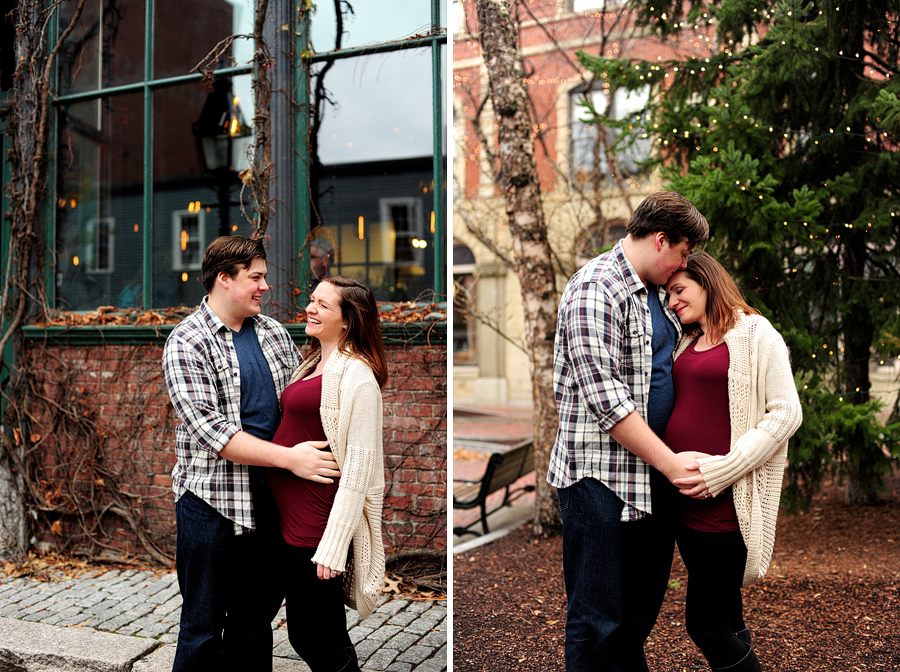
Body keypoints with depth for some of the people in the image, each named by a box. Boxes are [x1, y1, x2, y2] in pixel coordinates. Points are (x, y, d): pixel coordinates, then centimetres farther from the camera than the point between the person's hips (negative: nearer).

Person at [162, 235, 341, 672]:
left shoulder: (274, 333, 9)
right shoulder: (186, 344, -10)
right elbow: (209, 430, -20)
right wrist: (289, 458, -25)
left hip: (267, 499, 6)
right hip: (212, 501, -5)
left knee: (256, 618, 16)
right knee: (204, 625, 7)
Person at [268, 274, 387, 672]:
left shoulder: (356, 375, -15)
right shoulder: (312, 365, 13)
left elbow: (359, 464, -19)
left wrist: (334, 544, -21)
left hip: (317, 527, -9)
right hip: (288, 520, 9)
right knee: (302, 636, 19)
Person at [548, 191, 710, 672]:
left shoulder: (654, 290, 15)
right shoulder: (596, 289, -15)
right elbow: (606, 400, -21)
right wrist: (670, 462, -18)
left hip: (651, 470, 9)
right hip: (600, 476, -9)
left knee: (644, 601, 19)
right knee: (597, 617, 0)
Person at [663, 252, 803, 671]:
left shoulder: (755, 334, -3)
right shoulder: (685, 343, 17)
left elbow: (786, 413, -11)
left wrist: (720, 471, -18)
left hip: (725, 501, -7)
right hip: (684, 496, 7)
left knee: (704, 623, -6)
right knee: (725, 617, 15)